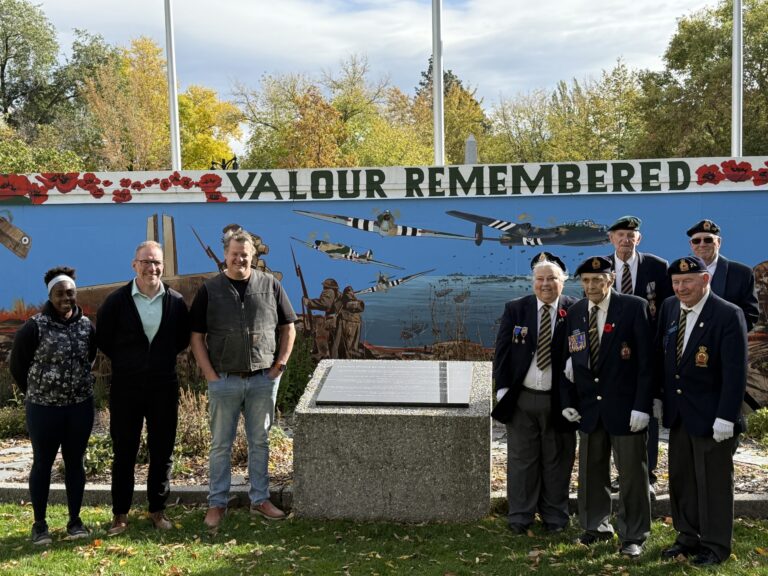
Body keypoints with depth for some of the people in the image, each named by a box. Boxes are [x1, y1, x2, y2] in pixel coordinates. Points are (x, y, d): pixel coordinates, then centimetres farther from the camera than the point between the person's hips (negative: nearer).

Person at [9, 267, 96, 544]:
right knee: (42, 464, 6)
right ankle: (39, 524, 18)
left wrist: (77, 384, 13)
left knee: (75, 462, 10)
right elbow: (17, 365, 0)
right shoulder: (35, 326, -10)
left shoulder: (86, 325, 0)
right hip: (44, 408, -3)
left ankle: (75, 521, 21)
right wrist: (37, 392, 6)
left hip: (81, 406, 3)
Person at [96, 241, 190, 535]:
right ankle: (120, 514, 18)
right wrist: (126, 362, 5)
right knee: (123, 452, 6)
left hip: (164, 388, 2)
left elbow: (184, 337, 12)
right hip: (125, 389, -1)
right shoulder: (117, 300, -4)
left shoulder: (176, 301, 0)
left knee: (162, 451, 8)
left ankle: (157, 510, 22)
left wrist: (163, 357, 4)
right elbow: (103, 339, 5)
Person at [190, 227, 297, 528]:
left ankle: (260, 499, 23)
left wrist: (279, 366, 0)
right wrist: (210, 375, -7)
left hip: (263, 379, 1)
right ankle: (217, 503, 18)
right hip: (224, 380, -1)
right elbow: (197, 337, 1)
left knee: (260, 442, 11)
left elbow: (288, 328, 8)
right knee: (220, 444, 7)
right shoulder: (209, 290, 0)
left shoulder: (270, 285, 3)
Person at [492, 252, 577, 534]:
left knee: (557, 460, 10)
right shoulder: (515, 309, 2)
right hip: (521, 398, 1)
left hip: (559, 401, -1)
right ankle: (520, 517, 19)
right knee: (521, 459, 8)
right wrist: (503, 388, -5)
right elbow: (502, 351, 3)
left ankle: (554, 516, 24)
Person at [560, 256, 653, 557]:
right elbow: (569, 359, 11)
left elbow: (647, 360, -10)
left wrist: (642, 406, -14)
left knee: (632, 472, 4)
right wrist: (568, 401, 3)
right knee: (591, 470, 13)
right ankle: (596, 525, 29)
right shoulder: (574, 313, 6)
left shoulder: (634, 307, -8)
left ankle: (633, 535, 18)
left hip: (625, 406, -4)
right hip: (588, 406, 4)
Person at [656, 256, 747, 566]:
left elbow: (735, 372, -18)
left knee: (713, 482, 6)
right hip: (678, 412, 6)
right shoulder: (669, 308, 3)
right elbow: (660, 355, 11)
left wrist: (726, 417, -21)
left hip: (712, 416, -6)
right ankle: (688, 537, 29)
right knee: (680, 478, 14)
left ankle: (715, 546, 21)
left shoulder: (728, 315, -16)